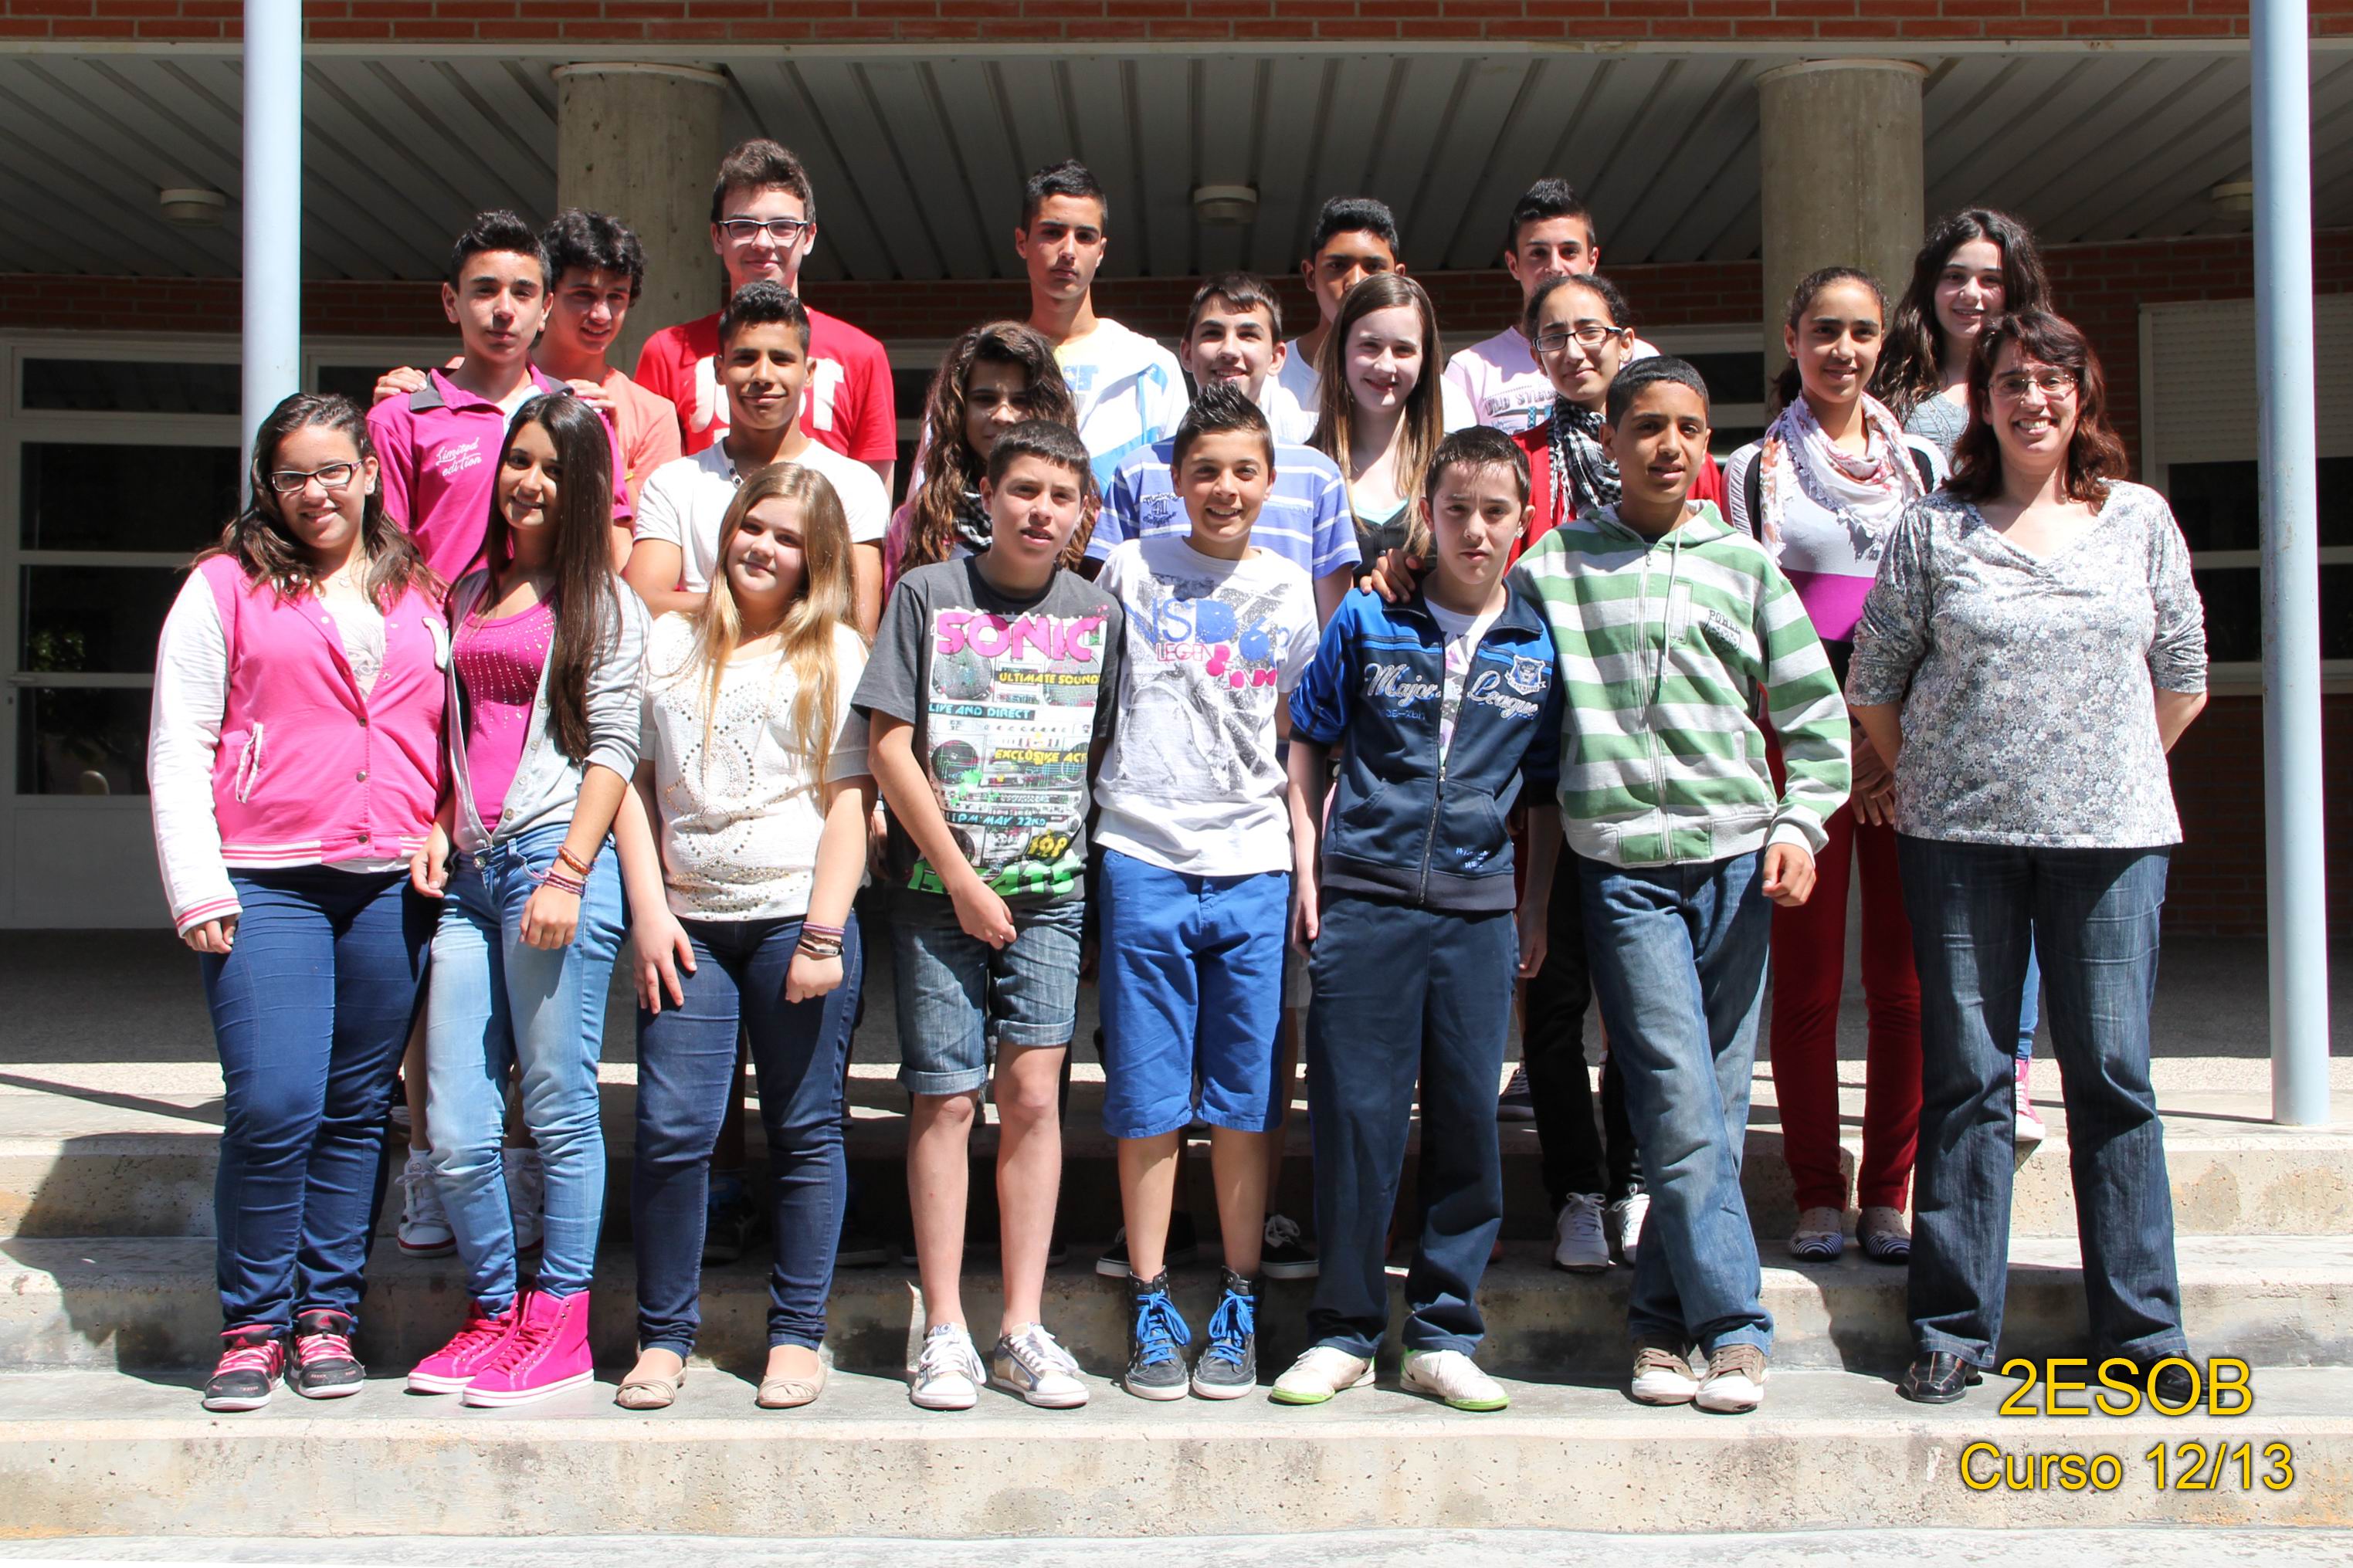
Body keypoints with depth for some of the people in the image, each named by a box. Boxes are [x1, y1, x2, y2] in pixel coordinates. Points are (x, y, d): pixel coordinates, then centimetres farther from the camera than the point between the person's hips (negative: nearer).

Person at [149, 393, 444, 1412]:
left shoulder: (422, 595, 15)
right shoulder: (226, 588, 6)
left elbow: (455, 737, 20)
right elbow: (178, 749, 2)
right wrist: (198, 891, -6)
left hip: (393, 887, 3)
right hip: (267, 887, -3)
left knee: (358, 1110, 6)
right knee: (273, 1108, -11)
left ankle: (328, 1313, 17)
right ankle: (253, 1326, 4)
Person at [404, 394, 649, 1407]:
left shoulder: (603, 602, 4)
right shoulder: (471, 593, 21)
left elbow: (613, 747, -3)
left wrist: (567, 875, -12)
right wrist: (436, 827, 9)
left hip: (554, 858, -5)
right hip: (470, 870, 5)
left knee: (558, 1111, -2)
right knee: (455, 1132, 1)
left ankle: (558, 1328, 7)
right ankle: (495, 1314, 17)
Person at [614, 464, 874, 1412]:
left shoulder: (837, 654, 5)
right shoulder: (669, 644, 13)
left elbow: (849, 799, 0)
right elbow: (636, 783, 11)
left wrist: (823, 934, -8)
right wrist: (648, 911, 1)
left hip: (797, 917, -2)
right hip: (688, 924, 2)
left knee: (805, 1132, 4)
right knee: (670, 1130, -4)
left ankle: (797, 1334, 14)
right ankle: (663, 1335, 9)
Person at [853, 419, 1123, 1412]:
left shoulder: (1096, 614, 8)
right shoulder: (928, 594, 0)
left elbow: (1107, 752, 13)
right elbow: (890, 747, -4)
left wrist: (1090, 854, 1)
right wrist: (960, 879, -7)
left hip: (1052, 886, 2)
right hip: (938, 886, -2)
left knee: (1033, 1091, -2)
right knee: (946, 1099, 0)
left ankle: (1023, 1330, 6)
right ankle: (944, 1332, 7)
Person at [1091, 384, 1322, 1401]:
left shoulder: (1289, 592, 11)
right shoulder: (1131, 571, 7)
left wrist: (1312, 858, 5)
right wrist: (1080, 827, 6)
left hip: (1253, 867, 1)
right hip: (1142, 858, -1)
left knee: (1245, 1100, 4)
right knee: (1148, 1099, 2)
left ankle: (1238, 1309, 14)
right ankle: (1151, 1308, 12)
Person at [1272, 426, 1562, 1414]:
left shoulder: (1539, 645, 8)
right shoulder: (1367, 621, 4)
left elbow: (1544, 792, 15)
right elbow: (1307, 747, 9)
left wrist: (1535, 910, 10)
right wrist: (1307, 874, 3)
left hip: (1478, 913, 2)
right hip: (1365, 899, -2)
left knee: (1468, 1122, 5)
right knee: (1354, 1117, 0)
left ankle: (1442, 1337, 16)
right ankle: (1343, 1331, 13)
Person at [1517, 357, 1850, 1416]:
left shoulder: (1743, 564, 11)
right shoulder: (1555, 565, 7)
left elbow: (1814, 711, 11)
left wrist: (1799, 822, 2)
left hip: (1737, 859, 2)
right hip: (1625, 866, -2)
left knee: (1717, 1102, 4)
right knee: (1681, 1101, -10)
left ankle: (1664, 1319, 15)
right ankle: (1734, 1326, -2)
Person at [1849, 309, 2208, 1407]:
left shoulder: (2140, 519, 8)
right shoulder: (1932, 529, 3)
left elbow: (2183, 677, 13)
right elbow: (1873, 684, 6)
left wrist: (2113, 775, 10)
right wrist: (1933, 782, 7)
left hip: (2112, 833, 1)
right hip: (1960, 837, -1)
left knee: (2113, 1075, 3)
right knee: (1964, 1078, 2)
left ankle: (2141, 1329, 12)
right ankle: (1954, 1328, 10)